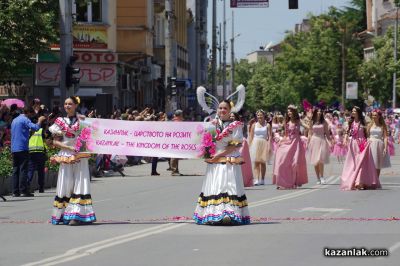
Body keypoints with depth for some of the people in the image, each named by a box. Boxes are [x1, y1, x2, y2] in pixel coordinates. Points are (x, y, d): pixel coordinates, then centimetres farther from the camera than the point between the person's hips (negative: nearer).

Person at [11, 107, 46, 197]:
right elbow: (35, 128, -20)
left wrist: (29, 131, 22)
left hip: (14, 148, 8)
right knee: (23, 170, -6)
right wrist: (40, 121, -3)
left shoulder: (15, 120, 20)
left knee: (15, 170, 7)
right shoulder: (25, 120, -8)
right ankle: (24, 190, -8)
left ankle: (15, 191, 4)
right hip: (23, 148, -8)